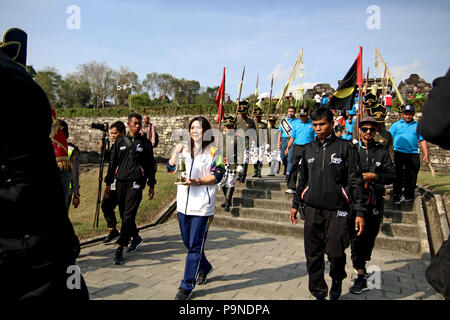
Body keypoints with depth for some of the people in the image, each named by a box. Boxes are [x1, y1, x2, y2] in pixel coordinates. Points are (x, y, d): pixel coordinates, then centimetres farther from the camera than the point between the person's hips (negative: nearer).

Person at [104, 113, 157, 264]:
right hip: (120, 182, 4)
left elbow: (151, 165, 9)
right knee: (124, 214, 11)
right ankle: (136, 238, 32)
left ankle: (120, 249, -9)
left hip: (136, 183, -3)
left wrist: (151, 185, 6)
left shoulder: (145, 143, 7)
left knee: (129, 215, -10)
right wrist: (108, 183, 9)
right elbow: (112, 163, 13)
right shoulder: (120, 141, 12)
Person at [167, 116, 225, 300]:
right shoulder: (185, 149, 14)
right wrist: (176, 153, -7)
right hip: (184, 204, 6)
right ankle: (205, 268, 42)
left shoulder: (213, 150, -3)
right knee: (188, 243, 18)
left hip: (202, 206, -6)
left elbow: (217, 175, -9)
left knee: (195, 247, -2)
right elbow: (171, 169, 9)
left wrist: (198, 181, -21)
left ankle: (187, 286, 9)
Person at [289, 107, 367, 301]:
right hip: (312, 210, 4)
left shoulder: (345, 147, 0)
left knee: (336, 253, -2)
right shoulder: (309, 150, 12)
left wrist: (360, 212, -6)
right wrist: (296, 204, 19)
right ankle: (319, 293, 25)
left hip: (337, 210, -3)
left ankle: (337, 281, 31)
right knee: (313, 256, 7)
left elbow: (356, 181, -2)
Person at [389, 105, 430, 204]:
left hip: (413, 154, 2)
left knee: (411, 176, 4)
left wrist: (426, 154, 4)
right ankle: (397, 195, 6)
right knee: (398, 176, -1)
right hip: (398, 153, -2)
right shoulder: (396, 124, 10)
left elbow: (423, 140, 12)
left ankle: (408, 195, 16)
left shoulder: (417, 125, 15)